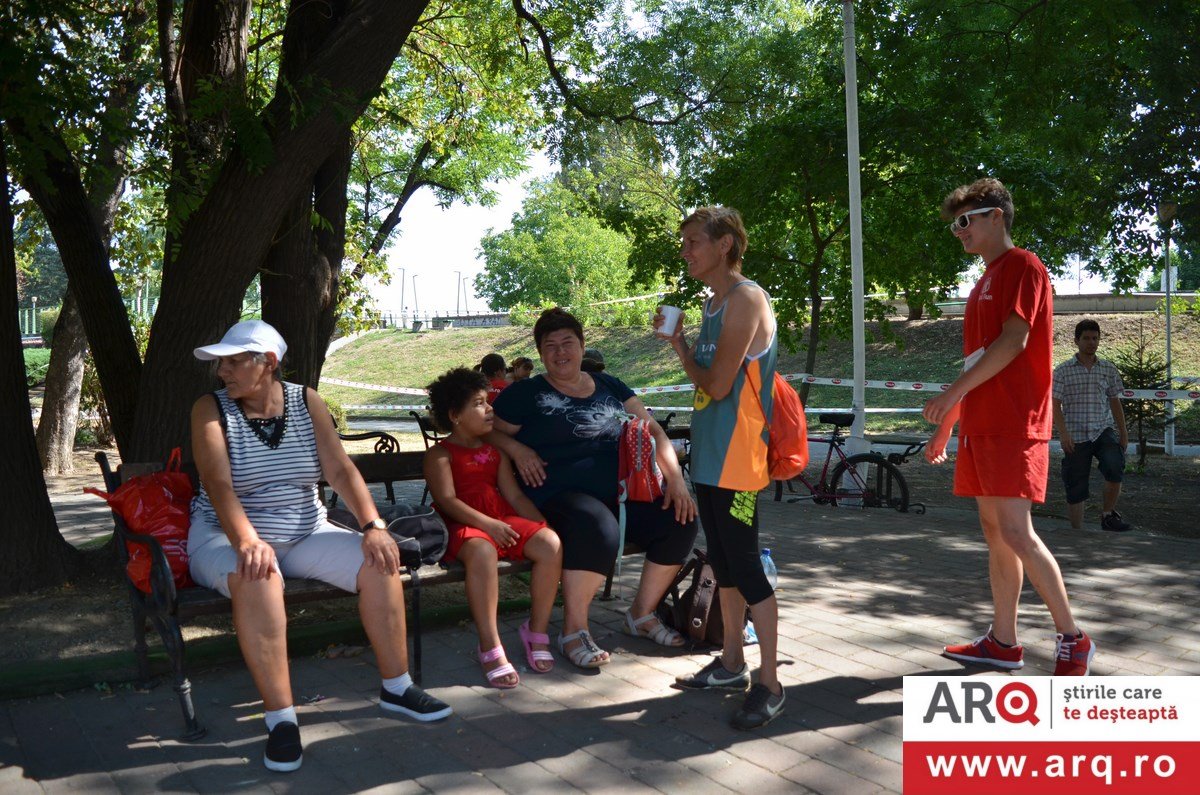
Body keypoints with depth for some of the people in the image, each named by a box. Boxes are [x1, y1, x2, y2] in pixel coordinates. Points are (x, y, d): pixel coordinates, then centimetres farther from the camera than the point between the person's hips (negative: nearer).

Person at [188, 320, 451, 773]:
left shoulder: (306, 402, 0)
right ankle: (280, 719, -31)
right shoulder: (211, 410, -8)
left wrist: (372, 526, -23)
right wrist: (247, 542, -40)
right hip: (228, 536, -3)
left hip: (304, 534, 4)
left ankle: (396, 687, -1)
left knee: (379, 562, -17)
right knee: (257, 578, -37)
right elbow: (218, 483, -23)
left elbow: (339, 469, -9)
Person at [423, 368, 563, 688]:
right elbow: (448, 500, -11)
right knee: (482, 551, -41)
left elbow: (515, 496, 16)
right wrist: (488, 524, -25)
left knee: (551, 543, -23)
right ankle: (490, 648, -35)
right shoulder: (440, 454, 3)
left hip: (504, 520, 6)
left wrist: (542, 525, -1)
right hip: (464, 526, -6)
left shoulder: (495, 451, 22)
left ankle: (537, 631, -9)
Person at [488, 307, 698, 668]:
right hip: (560, 497, -5)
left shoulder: (609, 387, 16)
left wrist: (675, 479, 0)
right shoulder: (525, 394, 6)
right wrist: (518, 450, -14)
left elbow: (653, 431, 13)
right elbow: (490, 432, 5)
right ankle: (573, 631, -21)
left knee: (680, 520, -14)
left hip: (622, 492, 6)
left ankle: (643, 613, 5)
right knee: (598, 528, -38)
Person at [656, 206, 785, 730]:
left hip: (736, 458, -10)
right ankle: (732, 665, 30)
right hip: (709, 455, 10)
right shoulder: (714, 304, 15)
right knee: (722, 563, 16)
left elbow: (717, 385, -18)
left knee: (744, 567, -5)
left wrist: (682, 349, -4)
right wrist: (678, 343, 4)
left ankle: (770, 684, 6)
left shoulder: (745, 299, -15)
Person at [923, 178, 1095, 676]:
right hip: (982, 425, 9)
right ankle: (1003, 642, 14)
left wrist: (952, 394, -18)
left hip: (1013, 425, -9)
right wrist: (946, 425, 23)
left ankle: (1072, 640, 1)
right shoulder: (985, 282, 22)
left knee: (1016, 532, -12)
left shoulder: (1022, 266, -4)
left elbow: (1013, 341, -17)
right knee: (994, 532, 9)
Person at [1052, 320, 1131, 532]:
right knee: (1075, 489, 0)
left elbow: (1115, 402, 16)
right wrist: (1063, 433, -12)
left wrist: (1123, 432, 13)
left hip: (1103, 430, 2)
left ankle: (1108, 515, -5)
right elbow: (1055, 404, -2)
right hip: (1075, 436, -2)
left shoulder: (1108, 369, 10)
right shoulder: (1063, 371, 1)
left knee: (1115, 467, -25)